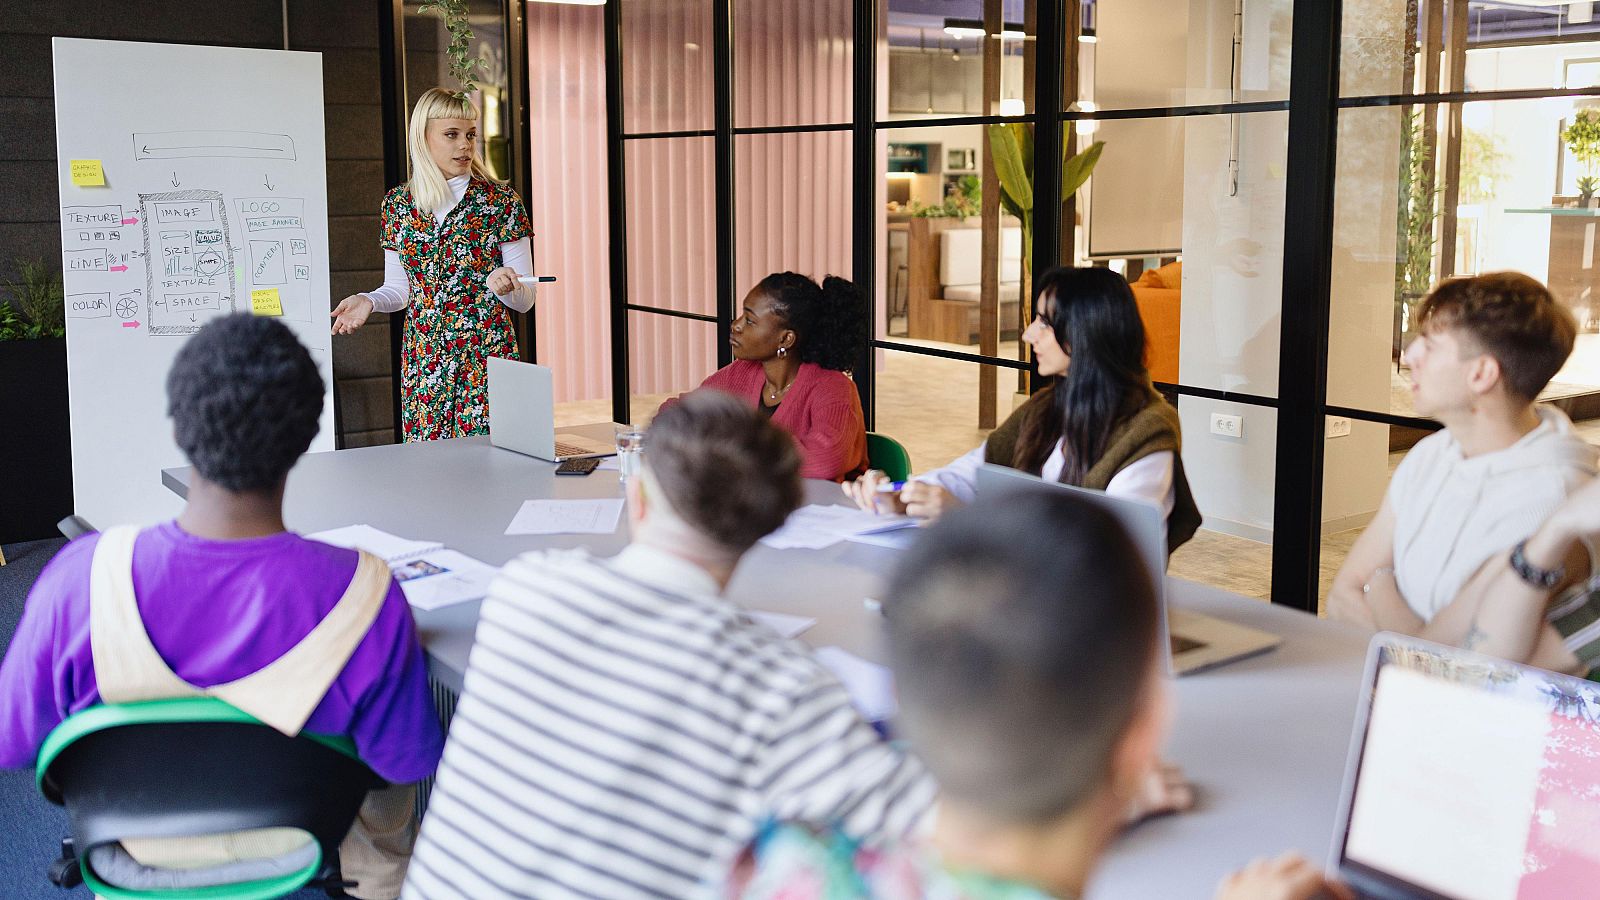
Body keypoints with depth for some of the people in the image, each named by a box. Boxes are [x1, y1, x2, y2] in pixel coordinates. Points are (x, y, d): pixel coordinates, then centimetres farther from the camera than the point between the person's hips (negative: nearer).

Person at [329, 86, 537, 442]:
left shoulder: (500, 202, -2)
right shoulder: (398, 204, 8)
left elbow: (525, 299, -1)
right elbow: (399, 288, 15)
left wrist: (504, 285, -22)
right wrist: (368, 301, -4)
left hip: (487, 357, -3)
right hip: (422, 358, 3)